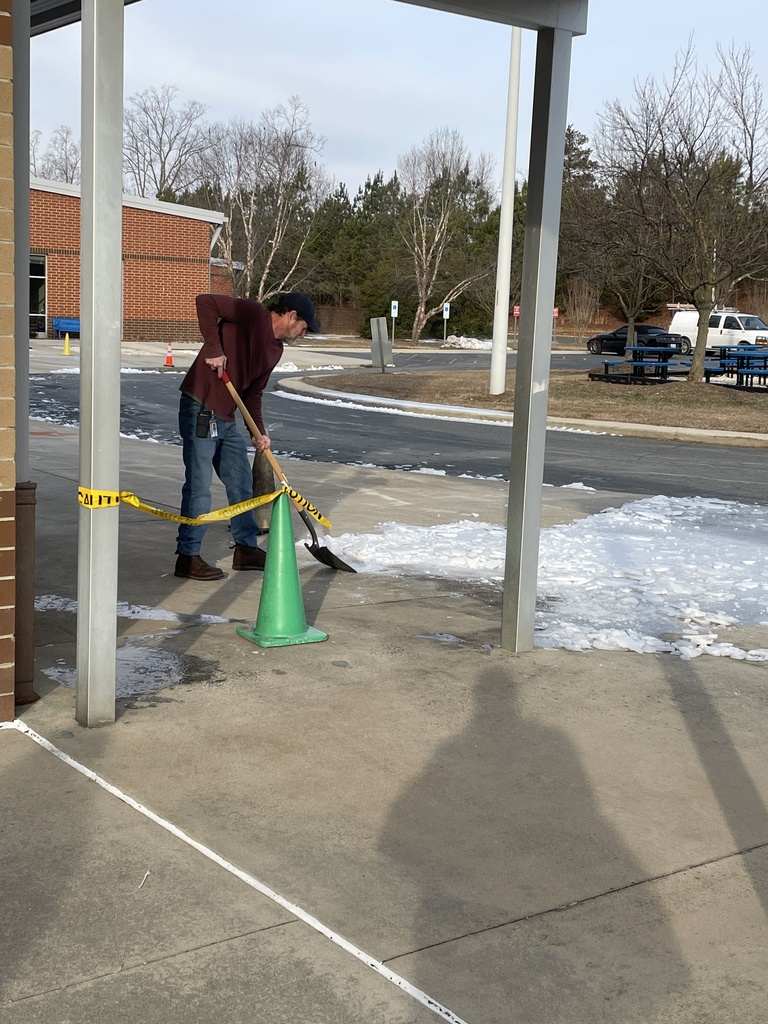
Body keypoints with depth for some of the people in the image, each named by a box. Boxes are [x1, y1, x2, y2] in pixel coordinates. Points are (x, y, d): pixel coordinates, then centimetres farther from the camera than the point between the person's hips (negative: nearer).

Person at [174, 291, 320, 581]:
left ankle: (246, 547, 29)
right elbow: (205, 302, -20)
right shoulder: (252, 314, -11)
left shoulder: (276, 349, 14)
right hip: (200, 409, -9)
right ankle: (188, 557, 2)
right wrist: (213, 348, -24)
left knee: (241, 483, 15)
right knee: (199, 485, -6)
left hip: (227, 418, 9)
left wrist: (259, 431, 4)